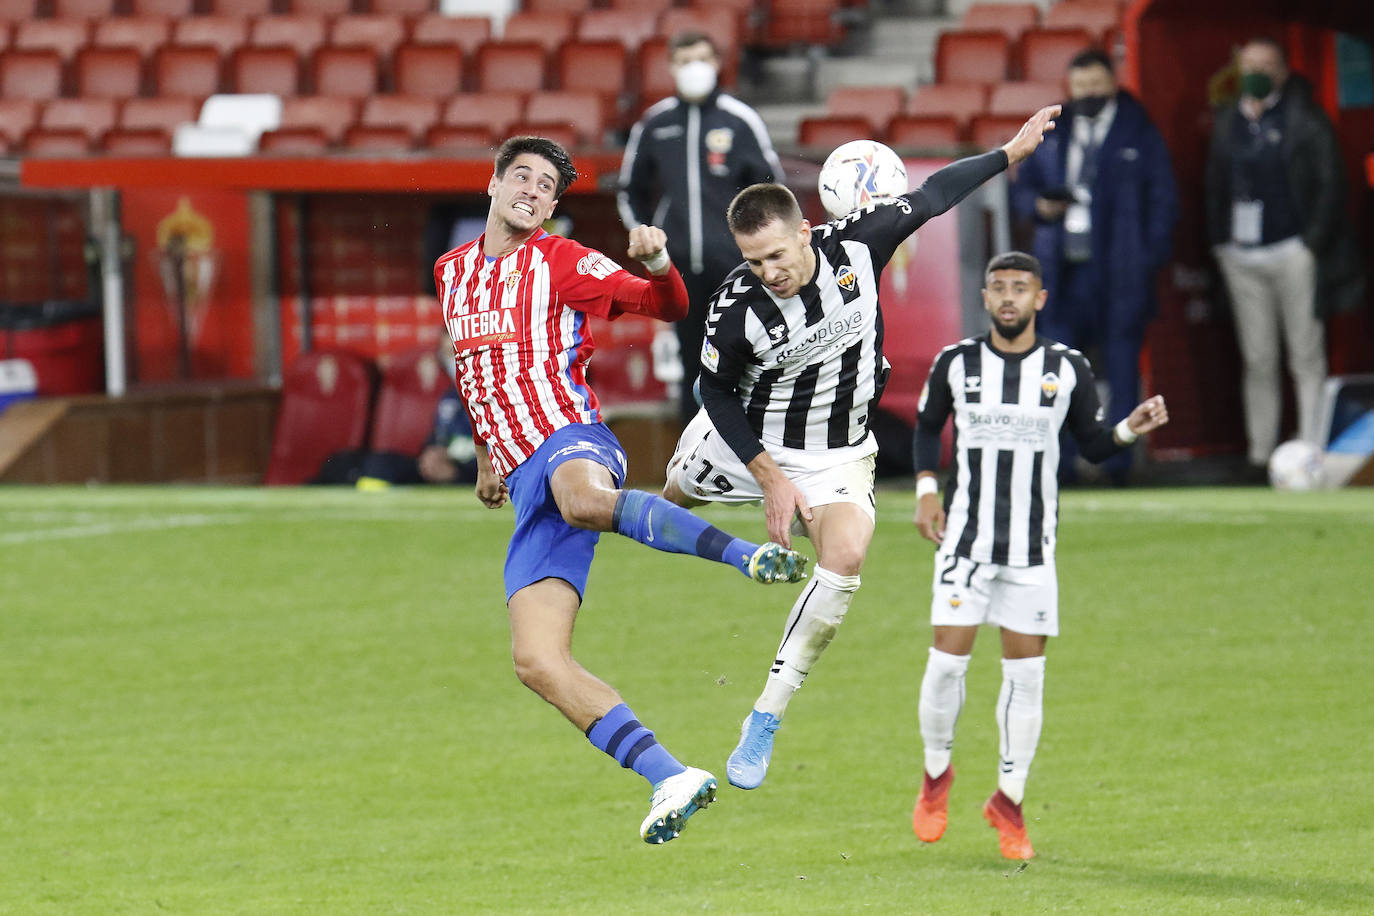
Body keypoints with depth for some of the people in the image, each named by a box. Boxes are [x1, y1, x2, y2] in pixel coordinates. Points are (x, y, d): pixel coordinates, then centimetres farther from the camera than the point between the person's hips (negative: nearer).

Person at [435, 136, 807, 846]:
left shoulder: (563, 263, 3)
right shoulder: (453, 272, 20)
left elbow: (670, 309, -2)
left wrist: (658, 266, -22)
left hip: (572, 438, -5)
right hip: (526, 480, 5)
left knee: (582, 500, -46)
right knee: (537, 661, -12)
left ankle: (747, 554, -38)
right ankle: (672, 780, -15)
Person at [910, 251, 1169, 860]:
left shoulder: (1068, 370, 2)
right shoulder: (955, 364, 1)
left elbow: (1091, 445, 10)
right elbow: (926, 426, 15)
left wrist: (1129, 430, -10)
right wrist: (926, 489, 1)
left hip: (1033, 546, 1)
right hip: (966, 536, -1)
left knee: (1025, 672, 0)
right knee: (947, 660, -8)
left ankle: (1009, 802, 12)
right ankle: (936, 774, 16)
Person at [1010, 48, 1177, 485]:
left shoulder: (1141, 137, 5)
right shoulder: (1051, 135, 14)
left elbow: (1163, 202, 4)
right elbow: (1022, 188, 18)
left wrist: (1149, 259, -7)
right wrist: (1040, 206, -5)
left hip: (1120, 273, -3)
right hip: (1063, 271, 3)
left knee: (1121, 367, -1)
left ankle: (1117, 461, 5)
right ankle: (1058, 461, 4)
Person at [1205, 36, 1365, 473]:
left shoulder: (1305, 119, -2)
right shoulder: (1228, 122, 12)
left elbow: (1330, 184, -4)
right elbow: (1216, 186, 18)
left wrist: (1313, 242, -9)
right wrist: (1219, 241, 9)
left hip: (1294, 252, -4)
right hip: (1242, 257, 4)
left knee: (1306, 358, -1)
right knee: (1257, 361, 5)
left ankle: (1311, 450, 1)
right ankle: (1260, 452, 8)